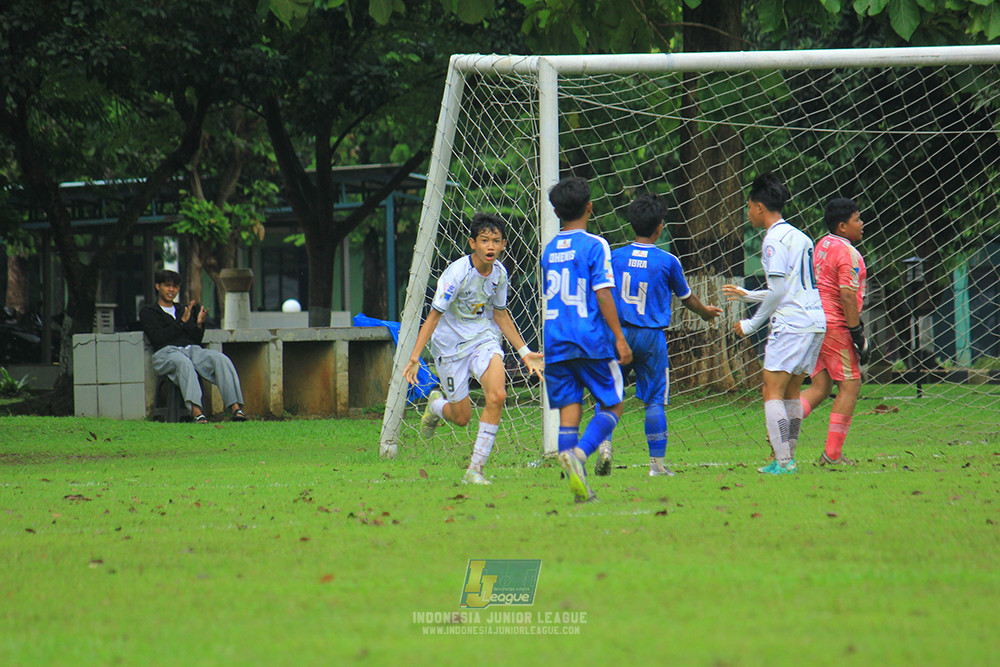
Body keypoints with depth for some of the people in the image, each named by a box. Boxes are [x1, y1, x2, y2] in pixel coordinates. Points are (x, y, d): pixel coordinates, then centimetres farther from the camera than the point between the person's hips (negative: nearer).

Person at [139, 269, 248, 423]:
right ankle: (196, 410, -60)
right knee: (184, 363, -42)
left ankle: (235, 408, -42)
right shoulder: (148, 312, 17)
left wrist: (199, 324, 2)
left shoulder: (186, 309, 30)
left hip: (192, 349, 4)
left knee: (221, 359, -29)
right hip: (166, 352, -4)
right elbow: (158, 338, -1)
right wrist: (182, 321, -3)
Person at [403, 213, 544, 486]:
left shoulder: (499, 273, -5)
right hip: (451, 345, -4)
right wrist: (414, 358, -24)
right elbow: (434, 316, -18)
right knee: (462, 417, 4)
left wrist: (524, 352, 12)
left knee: (497, 395, -23)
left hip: (484, 339, 4)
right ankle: (436, 404, 44)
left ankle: (475, 470, -14)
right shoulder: (457, 273, -22)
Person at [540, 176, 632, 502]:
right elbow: (603, 294, -12)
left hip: (555, 343, 5)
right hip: (592, 341, -5)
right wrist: (620, 338, -10)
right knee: (612, 406, 6)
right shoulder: (594, 245, -6)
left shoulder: (548, 250, 12)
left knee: (569, 411, 4)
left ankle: (578, 486, -7)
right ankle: (578, 453, -19)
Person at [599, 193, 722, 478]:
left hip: (618, 334, 1)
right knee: (654, 400, 5)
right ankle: (657, 463, 4)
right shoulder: (668, 262, -3)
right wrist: (705, 311, 32)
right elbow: (686, 297, 12)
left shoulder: (614, 257, 1)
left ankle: (605, 444, -13)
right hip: (651, 337, -1)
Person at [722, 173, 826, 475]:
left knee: (773, 391, -7)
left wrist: (751, 324, -3)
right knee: (791, 391, 14)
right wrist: (746, 295, 33)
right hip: (815, 321, 9)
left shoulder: (775, 239, -9)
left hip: (791, 324, -9)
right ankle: (788, 456, 14)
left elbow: (778, 291, -14)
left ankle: (783, 461, -15)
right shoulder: (798, 236, 19)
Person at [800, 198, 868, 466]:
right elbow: (847, 296, -21)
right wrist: (857, 333, -17)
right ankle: (832, 454, -3)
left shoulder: (822, 245, 14)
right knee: (850, 385, -1)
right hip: (835, 326, -9)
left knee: (820, 387, 11)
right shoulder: (847, 253, -14)